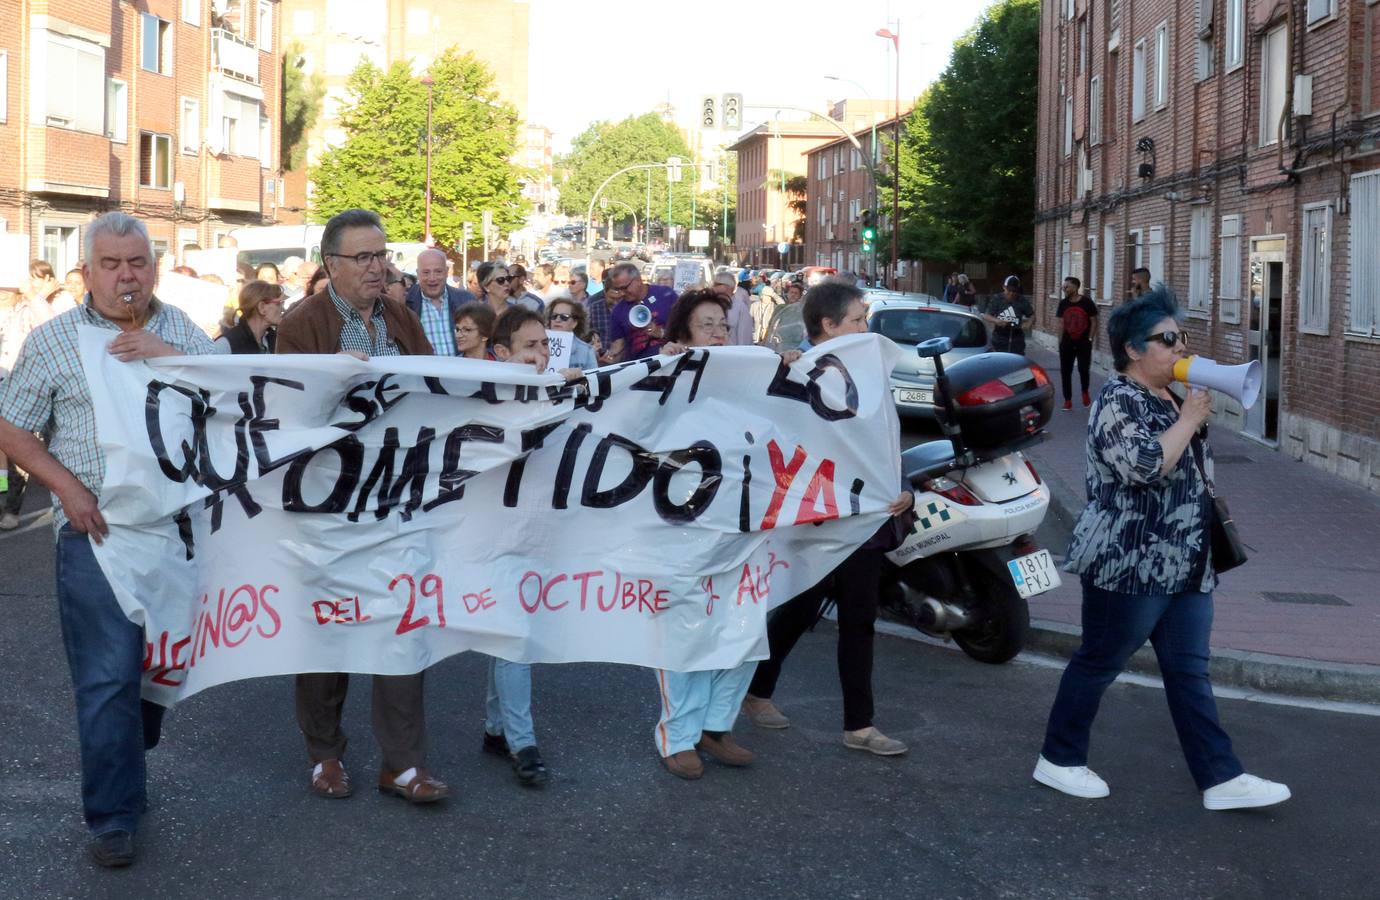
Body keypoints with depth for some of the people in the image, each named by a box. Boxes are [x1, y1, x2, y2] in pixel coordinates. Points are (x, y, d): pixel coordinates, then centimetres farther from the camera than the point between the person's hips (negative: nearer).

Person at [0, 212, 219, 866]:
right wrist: (68, 487, -11)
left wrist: (170, 356, -14)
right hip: (97, 527, -3)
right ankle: (112, 816, 2)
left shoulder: (185, 332, 9)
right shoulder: (53, 340, 2)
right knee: (107, 673, -6)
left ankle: (128, 756, 38)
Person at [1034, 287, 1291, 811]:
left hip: (1185, 566, 9)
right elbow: (1145, 466, -29)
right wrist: (1191, 418, -19)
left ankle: (1220, 778, 10)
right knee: (1100, 663, 3)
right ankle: (1058, 760, 18)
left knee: (1189, 671, 8)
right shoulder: (1117, 400, -14)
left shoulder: (1169, 399, 14)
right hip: (1129, 565, -9)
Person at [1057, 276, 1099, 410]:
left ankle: (1085, 393, 21)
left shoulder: (1087, 302, -7)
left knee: (1083, 369, -8)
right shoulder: (1063, 303, 3)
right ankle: (1067, 400, 11)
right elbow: (1061, 323, 7)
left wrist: (1090, 339, -9)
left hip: (1083, 342, -3)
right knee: (1065, 371, 2)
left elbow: (1094, 322, -3)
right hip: (1067, 342, 4)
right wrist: (1061, 341, 1)